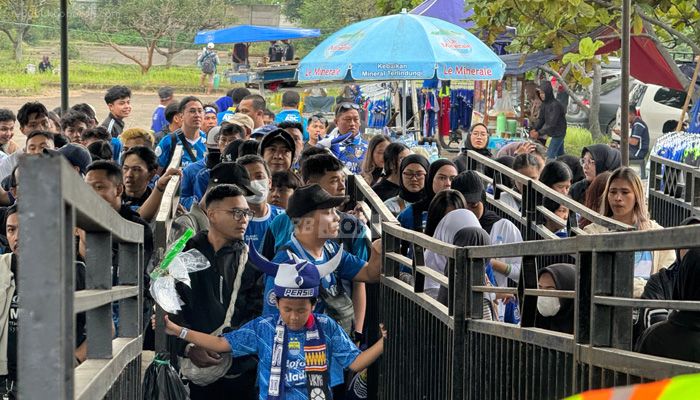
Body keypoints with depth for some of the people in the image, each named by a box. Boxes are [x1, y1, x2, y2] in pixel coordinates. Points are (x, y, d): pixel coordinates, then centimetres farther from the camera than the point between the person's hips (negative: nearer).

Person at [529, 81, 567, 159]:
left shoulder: (555, 105, -24)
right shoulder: (544, 104, 2)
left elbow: (552, 124, -27)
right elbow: (541, 119, 5)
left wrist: (539, 133, -30)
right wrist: (535, 129, -13)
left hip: (558, 134, -8)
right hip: (553, 133, 8)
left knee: (550, 156, -10)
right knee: (560, 155, 18)